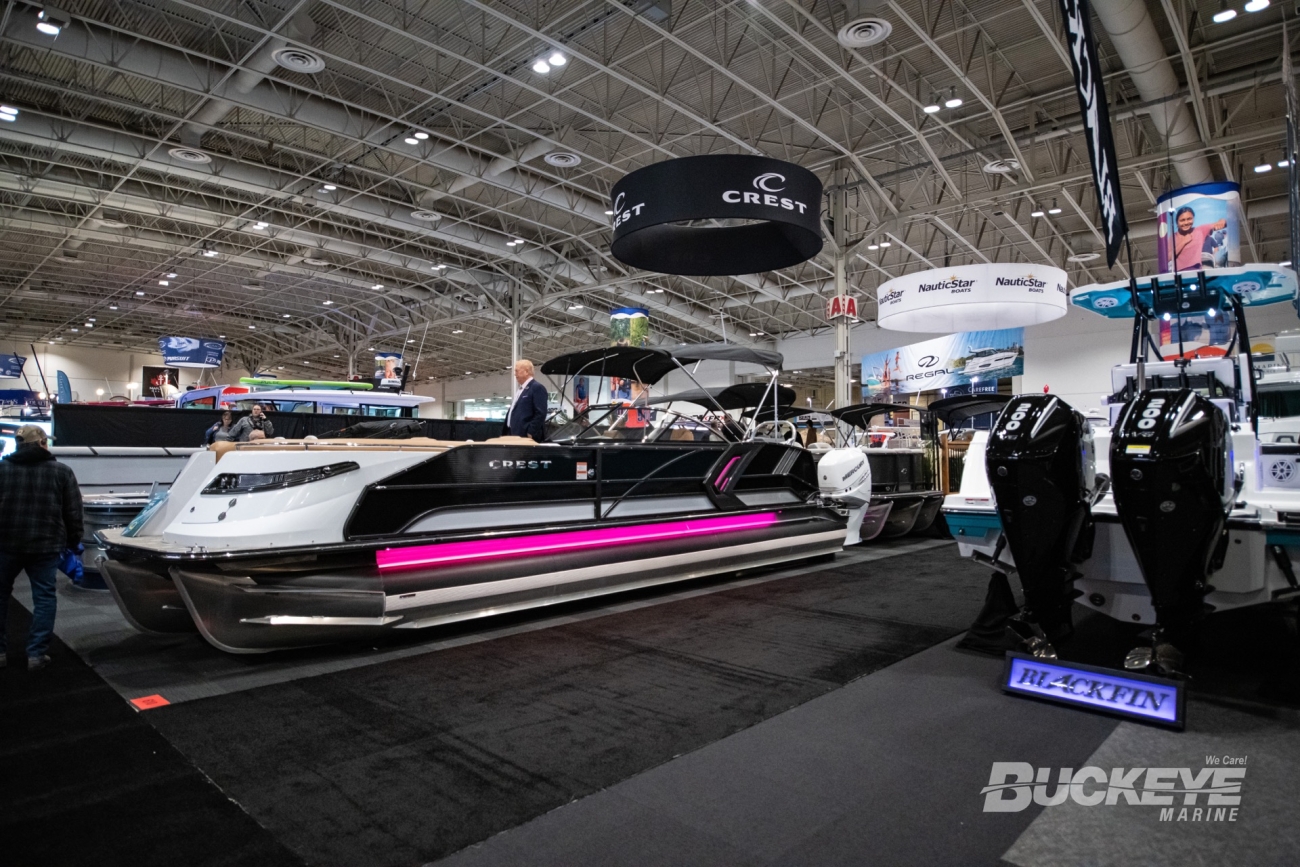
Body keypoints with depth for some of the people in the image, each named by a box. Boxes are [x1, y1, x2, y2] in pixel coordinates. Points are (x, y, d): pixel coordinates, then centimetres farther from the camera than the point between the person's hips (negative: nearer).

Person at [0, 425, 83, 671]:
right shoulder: (62, 471, -3)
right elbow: (73, 512, -1)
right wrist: (74, 542, 10)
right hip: (45, 545, -1)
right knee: (44, 597, 7)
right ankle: (36, 653, 7)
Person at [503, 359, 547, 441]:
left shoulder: (537, 388, -7)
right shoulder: (521, 389, 23)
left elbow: (540, 413, -17)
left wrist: (531, 433, -21)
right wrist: (505, 432, 17)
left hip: (527, 437, -9)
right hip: (516, 435, 9)